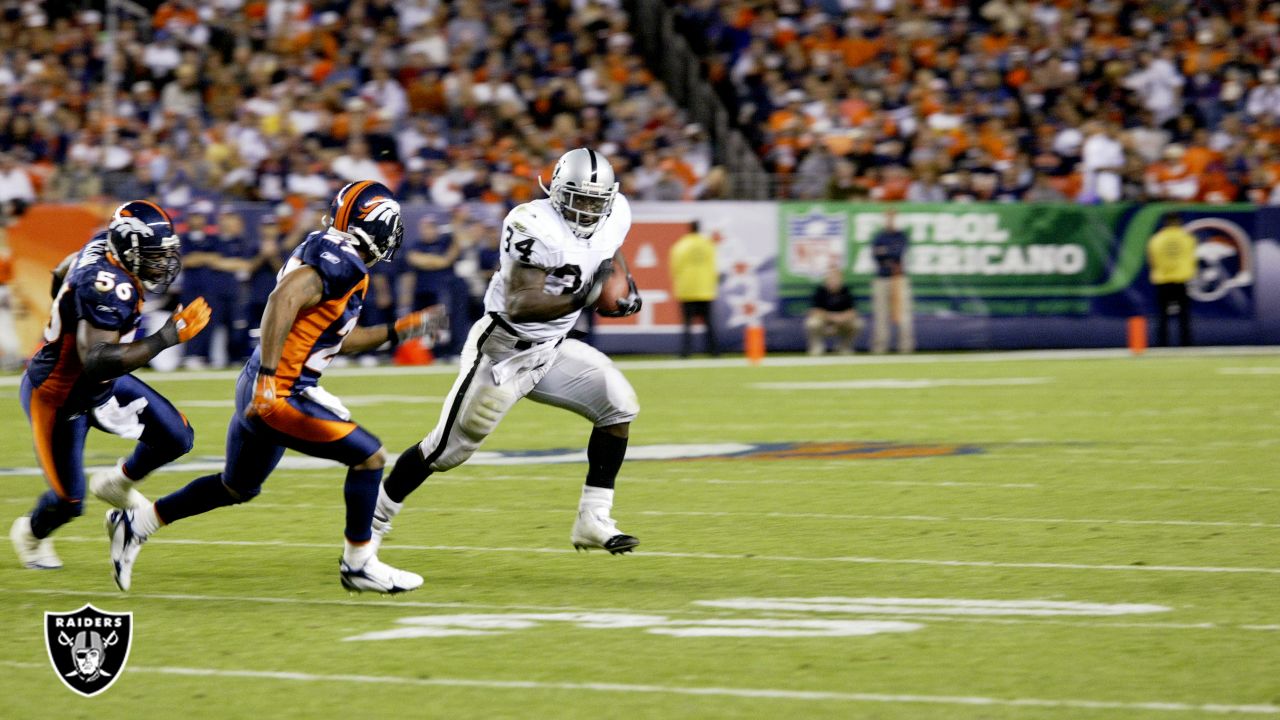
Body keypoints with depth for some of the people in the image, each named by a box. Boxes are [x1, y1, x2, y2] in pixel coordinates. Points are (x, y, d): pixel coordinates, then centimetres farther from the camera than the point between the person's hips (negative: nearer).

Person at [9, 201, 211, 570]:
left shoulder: (102, 248, -9)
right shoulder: (108, 287, -36)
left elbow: (61, 272, 13)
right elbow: (96, 361, -44)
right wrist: (167, 336, -44)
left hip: (98, 385, 8)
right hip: (59, 398, -8)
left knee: (176, 437, -1)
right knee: (68, 503, 5)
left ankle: (117, 483, 27)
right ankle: (31, 534, 40)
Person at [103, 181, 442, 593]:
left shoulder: (326, 254, 16)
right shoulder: (342, 262, -14)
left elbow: (338, 340, 26)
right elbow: (283, 299, -28)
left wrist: (396, 331, 25)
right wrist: (268, 376, -31)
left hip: (259, 391, 10)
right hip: (280, 395, -10)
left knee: (238, 489, 25)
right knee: (368, 456, -3)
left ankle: (135, 524, 31)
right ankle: (358, 564, 5)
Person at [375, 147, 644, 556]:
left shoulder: (614, 216, -4)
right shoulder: (535, 227, -28)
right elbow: (520, 305, -33)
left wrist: (625, 286, 1)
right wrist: (580, 299, -43)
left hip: (550, 351, 7)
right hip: (503, 350, -7)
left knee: (618, 406, -7)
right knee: (448, 449, 0)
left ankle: (593, 521, -2)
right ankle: (374, 520, 19)